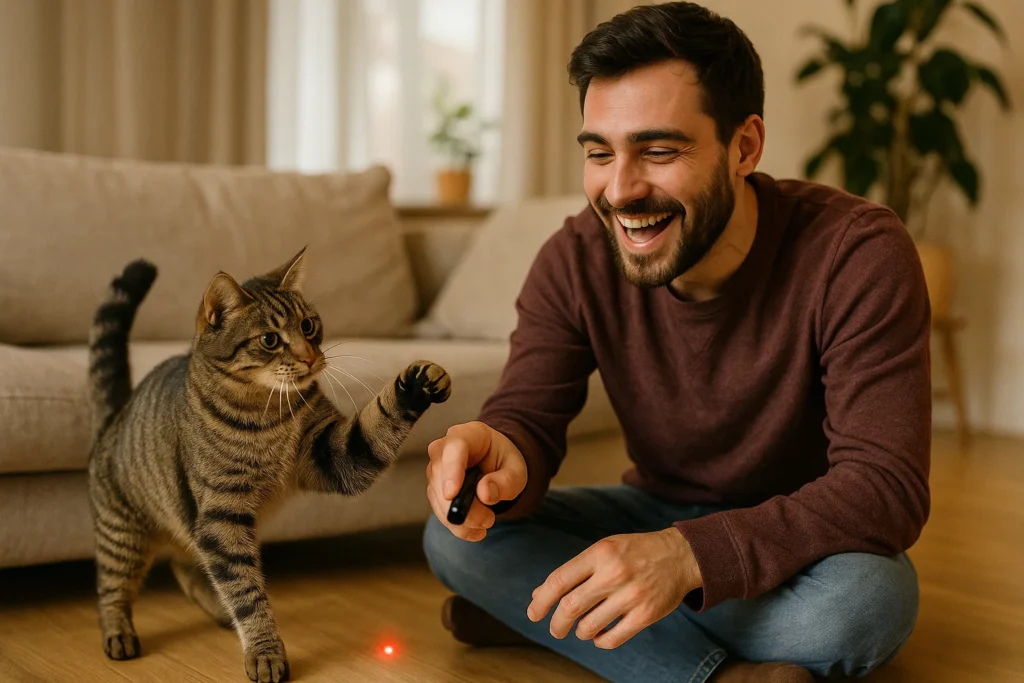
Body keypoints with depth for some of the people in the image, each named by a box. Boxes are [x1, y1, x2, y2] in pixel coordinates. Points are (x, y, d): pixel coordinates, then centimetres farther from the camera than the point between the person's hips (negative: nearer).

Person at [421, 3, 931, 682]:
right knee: (455, 536, -17)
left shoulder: (857, 254, -25)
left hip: (800, 539, -3)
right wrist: (503, 459, -43)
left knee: (863, 599, -37)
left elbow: (886, 486, -29)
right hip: (658, 513, 3)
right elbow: (528, 415, -15)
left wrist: (688, 554, -44)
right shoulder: (576, 261, -14)